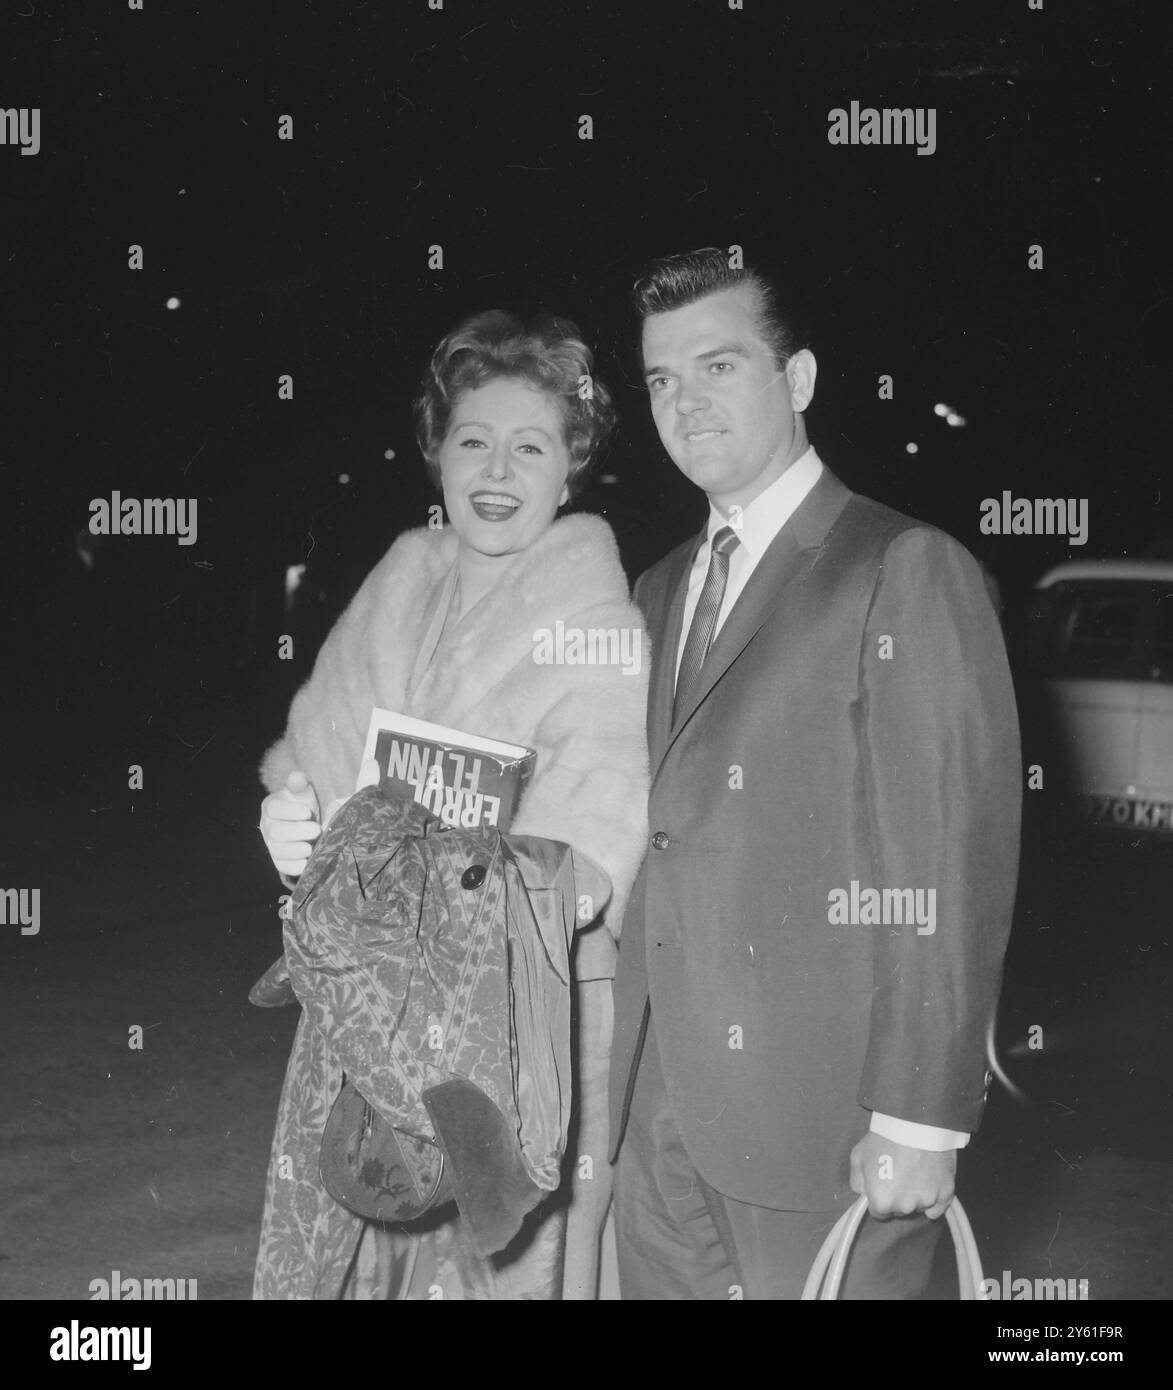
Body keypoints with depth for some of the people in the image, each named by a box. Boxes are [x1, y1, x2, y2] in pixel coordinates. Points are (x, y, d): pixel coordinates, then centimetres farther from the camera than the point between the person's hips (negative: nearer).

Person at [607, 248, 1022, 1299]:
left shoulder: (906, 571, -8)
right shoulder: (663, 590, 16)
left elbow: (955, 866, -13)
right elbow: (662, 839, 14)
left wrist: (923, 1120, -17)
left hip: (819, 1113, -6)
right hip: (660, 1104, 6)